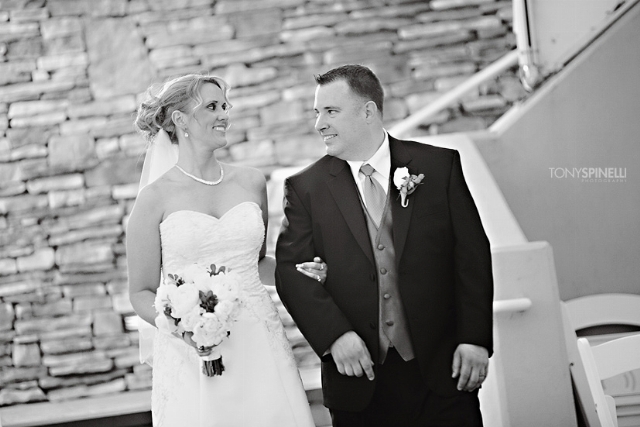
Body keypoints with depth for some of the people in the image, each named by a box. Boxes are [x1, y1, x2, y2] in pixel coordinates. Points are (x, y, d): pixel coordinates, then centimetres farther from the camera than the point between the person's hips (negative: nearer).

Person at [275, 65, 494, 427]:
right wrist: (335, 335, -16)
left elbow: (473, 255, 2)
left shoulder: (439, 166, 2)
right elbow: (291, 270, -3)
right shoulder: (305, 188, 3)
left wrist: (475, 339, -5)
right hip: (360, 375, 1)